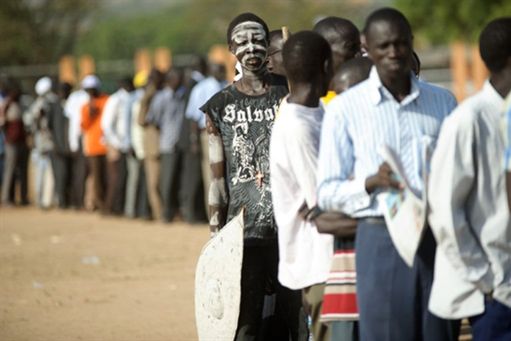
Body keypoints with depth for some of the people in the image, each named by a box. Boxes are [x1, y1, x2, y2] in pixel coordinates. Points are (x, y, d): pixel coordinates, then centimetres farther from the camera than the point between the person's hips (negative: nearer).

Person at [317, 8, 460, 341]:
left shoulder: (443, 102, 13)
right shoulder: (345, 108, 3)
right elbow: (327, 192, 1)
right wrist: (372, 182, -16)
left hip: (438, 239, 3)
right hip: (382, 240, -3)